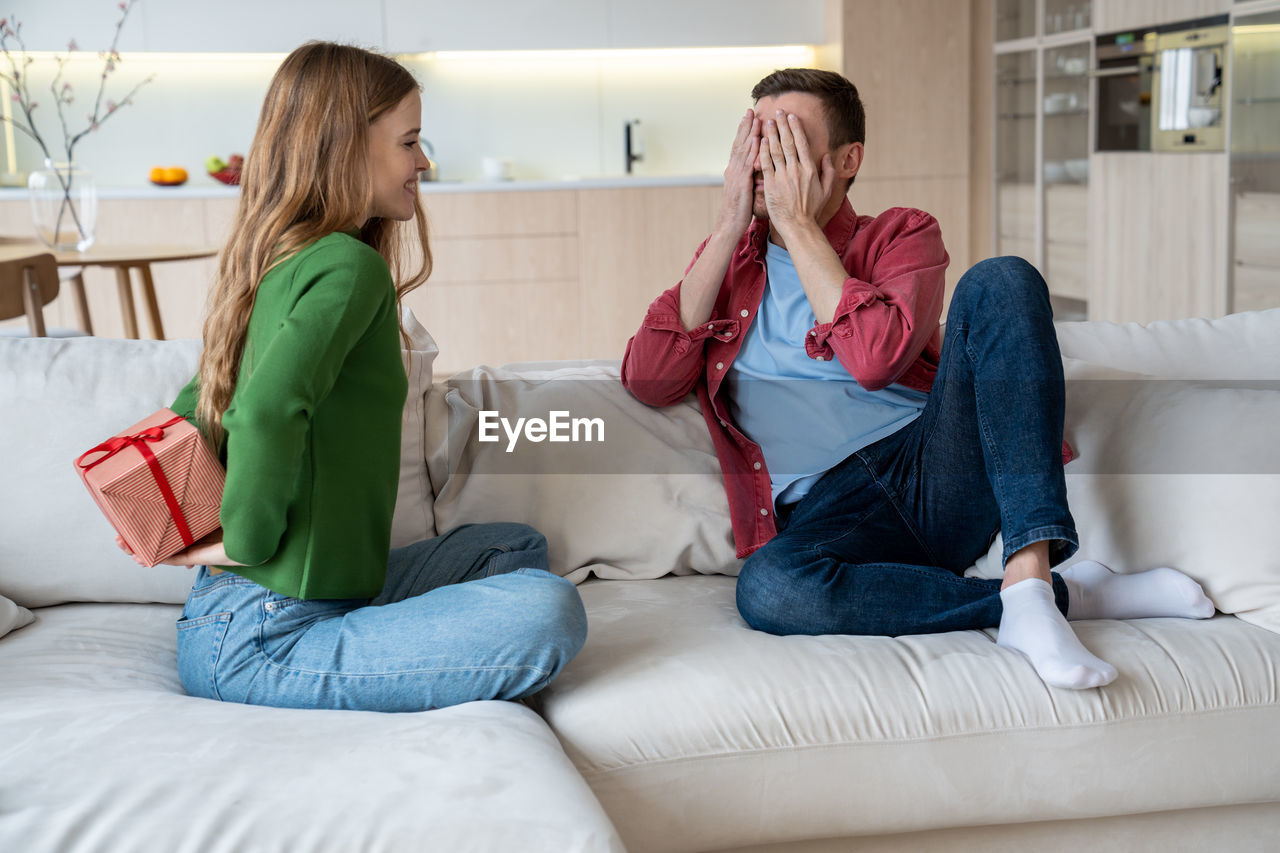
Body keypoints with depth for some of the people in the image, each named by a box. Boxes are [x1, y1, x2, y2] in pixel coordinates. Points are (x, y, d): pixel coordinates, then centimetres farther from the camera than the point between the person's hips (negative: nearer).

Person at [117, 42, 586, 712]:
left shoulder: (269, 263, 13)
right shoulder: (349, 265, -16)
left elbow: (193, 414, 23)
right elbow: (267, 412, -33)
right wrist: (249, 543, -18)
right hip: (262, 639, -10)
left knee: (519, 548, 18)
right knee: (551, 613, -23)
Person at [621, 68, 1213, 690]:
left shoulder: (901, 234, 12)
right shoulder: (728, 260, 20)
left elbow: (877, 358, -12)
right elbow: (647, 383, 0)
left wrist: (798, 225, -4)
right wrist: (730, 226, 0)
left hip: (938, 474, 0)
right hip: (828, 513, 0)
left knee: (1001, 282, -22)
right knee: (766, 589, -37)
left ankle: (1029, 578, -33)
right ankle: (1064, 596, -22)